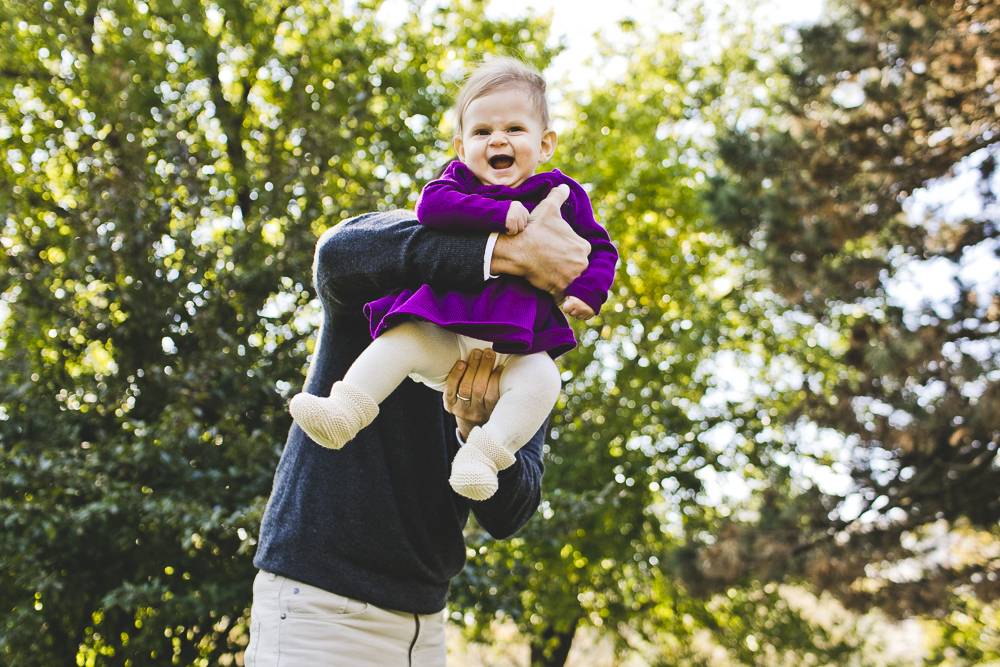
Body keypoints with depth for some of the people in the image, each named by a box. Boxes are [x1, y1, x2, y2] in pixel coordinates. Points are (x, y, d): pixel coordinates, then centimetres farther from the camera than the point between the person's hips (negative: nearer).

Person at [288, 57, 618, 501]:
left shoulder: (560, 196, 11)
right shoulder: (461, 182, 10)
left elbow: (600, 249, 18)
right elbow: (431, 206, -12)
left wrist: (585, 293, -3)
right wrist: (497, 212, -19)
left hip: (518, 341, 0)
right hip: (445, 327, 1)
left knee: (542, 379, -28)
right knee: (401, 340, -25)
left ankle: (482, 455, -35)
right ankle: (344, 411, -27)